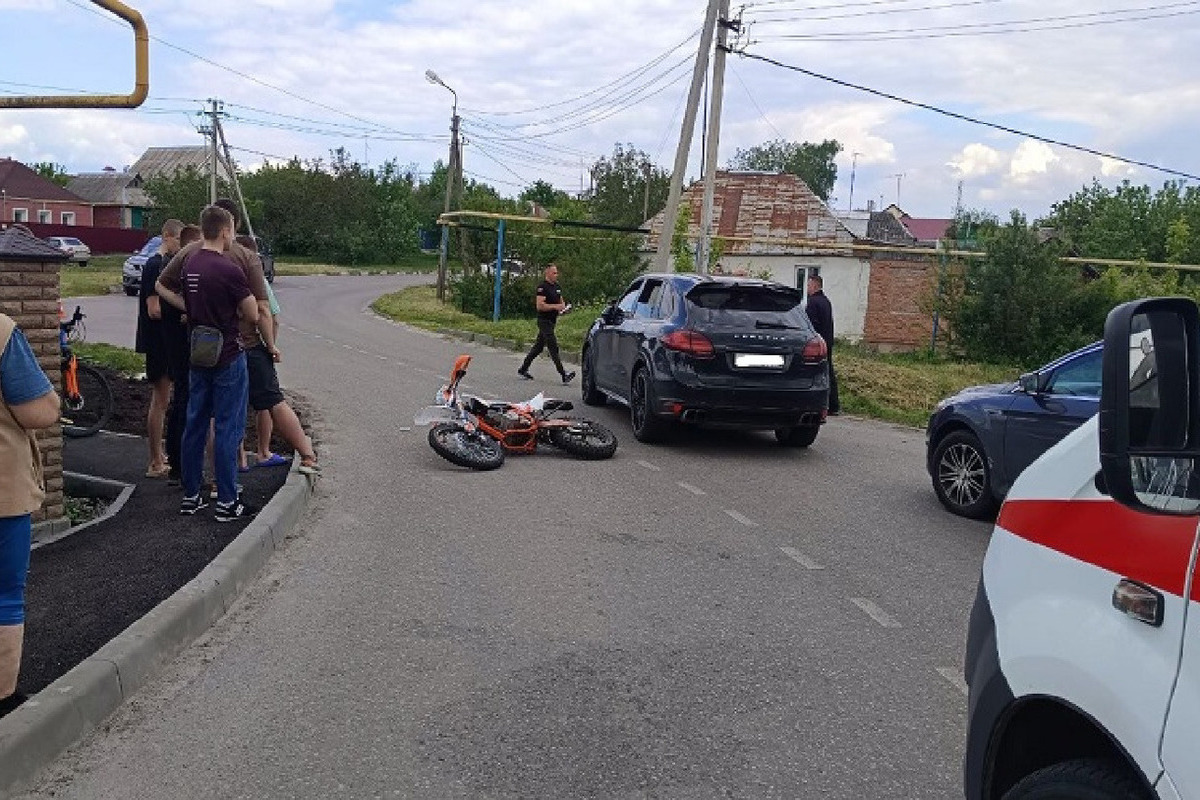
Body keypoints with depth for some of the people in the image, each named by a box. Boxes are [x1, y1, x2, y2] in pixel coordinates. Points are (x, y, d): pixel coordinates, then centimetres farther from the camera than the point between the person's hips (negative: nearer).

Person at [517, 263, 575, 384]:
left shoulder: (556, 286, 14)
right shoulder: (542, 287, -13)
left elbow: (561, 301, 25)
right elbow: (540, 305, -21)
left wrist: (563, 306, 2)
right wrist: (555, 306, -23)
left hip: (552, 321, 9)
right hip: (544, 321, -9)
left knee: (538, 347, 14)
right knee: (553, 348, -11)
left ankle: (523, 369, 23)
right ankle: (563, 375, -14)